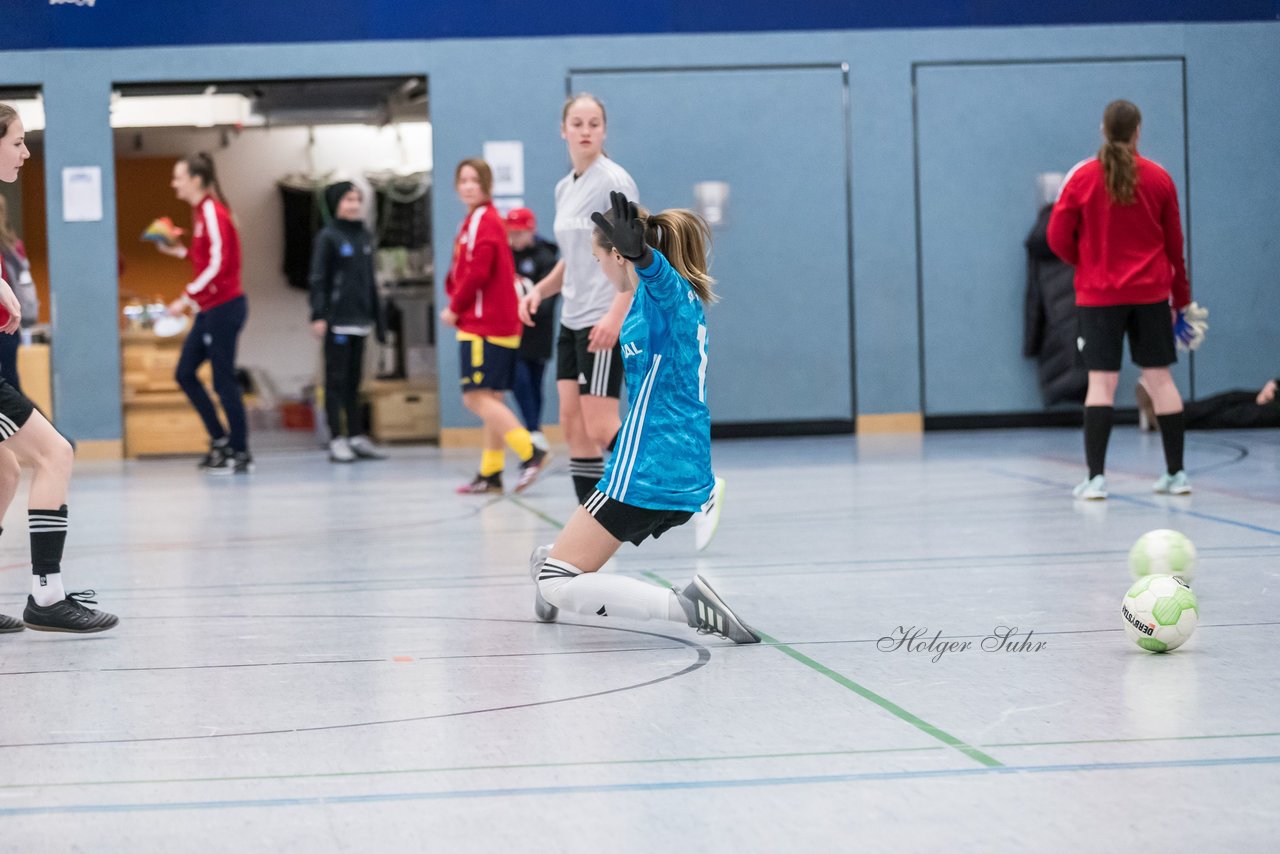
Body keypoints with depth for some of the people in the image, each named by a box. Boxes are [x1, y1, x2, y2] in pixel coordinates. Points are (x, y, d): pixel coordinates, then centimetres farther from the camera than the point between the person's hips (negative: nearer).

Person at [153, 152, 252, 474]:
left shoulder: (212, 212, -15)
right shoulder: (201, 211, 12)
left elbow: (218, 264, -22)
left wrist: (188, 297, -21)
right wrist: (179, 251, 12)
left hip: (224, 306, -10)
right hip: (210, 308, 10)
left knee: (223, 380, -4)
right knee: (185, 373, 10)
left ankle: (240, 454, 3)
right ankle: (220, 439, 18)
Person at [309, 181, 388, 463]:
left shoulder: (365, 237, 12)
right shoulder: (328, 237, -5)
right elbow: (318, 279, -10)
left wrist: (377, 318, 17)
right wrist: (318, 316, -18)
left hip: (360, 320, 6)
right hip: (337, 320, -6)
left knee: (354, 380, 10)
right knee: (336, 379, -2)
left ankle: (357, 437, 14)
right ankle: (337, 440, -1)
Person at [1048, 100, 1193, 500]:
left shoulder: (1082, 178, -5)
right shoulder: (1158, 178, -1)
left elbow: (1058, 238, -3)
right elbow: (1174, 243, 5)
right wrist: (1181, 297, 15)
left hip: (1099, 295, -1)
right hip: (1151, 293, 1)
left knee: (1101, 382, -2)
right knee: (1159, 377, 7)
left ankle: (1095, 477, -8)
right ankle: (1176, 473, 11)